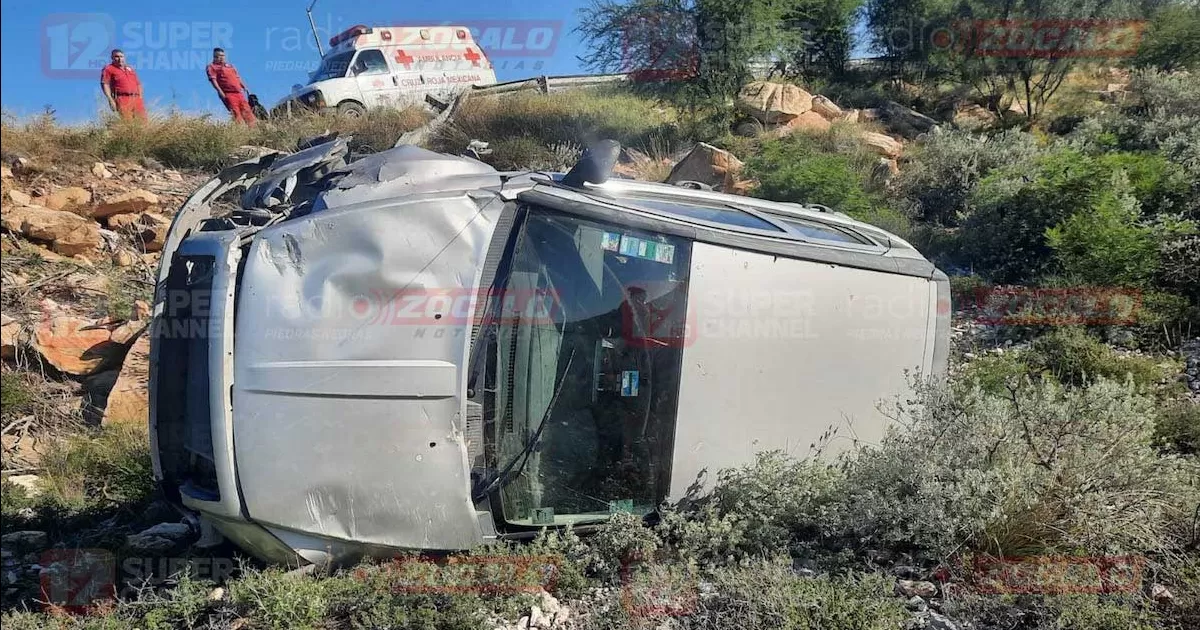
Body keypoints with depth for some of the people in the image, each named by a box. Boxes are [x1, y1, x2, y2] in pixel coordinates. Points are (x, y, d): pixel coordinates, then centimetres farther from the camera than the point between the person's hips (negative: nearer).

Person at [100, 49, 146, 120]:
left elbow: (138, 84, 26)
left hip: (136, 98, 5)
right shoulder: (108, 69, 8)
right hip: (122, 99, -5)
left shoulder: (130, 68, 25)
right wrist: (111, 100, -13)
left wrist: (140, 97, 14)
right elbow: (105, 84, -2)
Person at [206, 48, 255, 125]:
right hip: (227, 94, -6)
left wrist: (244, 87, 15)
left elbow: (237, 77, 28)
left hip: (238, 92, 6)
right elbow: (213, 79, -4)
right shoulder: (212, 67, 7)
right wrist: (220, 91, -17)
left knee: (247, 111, -1)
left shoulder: (229, 65, 27)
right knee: (236, 113, -15)